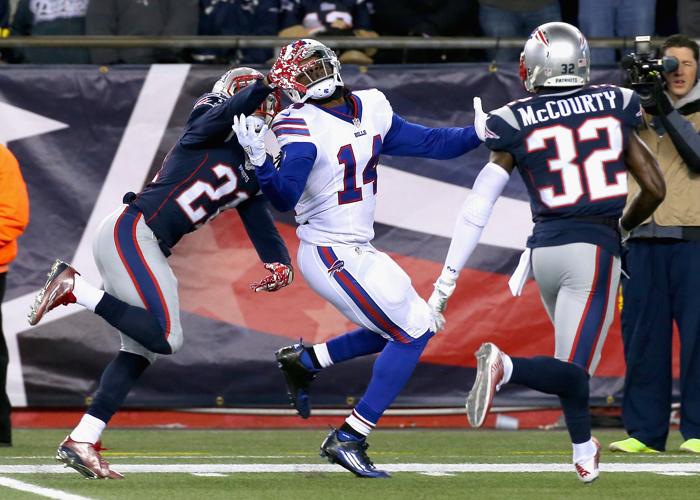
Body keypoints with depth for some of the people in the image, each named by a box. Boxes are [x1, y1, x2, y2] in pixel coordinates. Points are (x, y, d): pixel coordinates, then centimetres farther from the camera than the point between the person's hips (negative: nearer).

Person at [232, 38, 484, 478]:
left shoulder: (370, 110, 6)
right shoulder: (303, 128, -17)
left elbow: (428, 143, 10)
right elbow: (285, 198, -23)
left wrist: (481, 133, -1)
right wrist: (260, 160, -40)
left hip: (358, 250, 8)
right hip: (331, 256, -8)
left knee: (414, 325, 16)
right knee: (412, 333, -8)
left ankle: (303, 361, 21)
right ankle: (349, 440, -5)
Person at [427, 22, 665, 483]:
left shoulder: (517, 126, 2)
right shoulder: (613, 108, 4)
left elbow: (478, 207, -1)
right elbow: (654, 189, 5)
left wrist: (447, 281, 1)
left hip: (544, 249, 3)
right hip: (594, 247, -3)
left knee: (575, 363, 22)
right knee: (572, 370, -9)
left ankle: (584, 451, 26)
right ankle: (504, 367, -35)